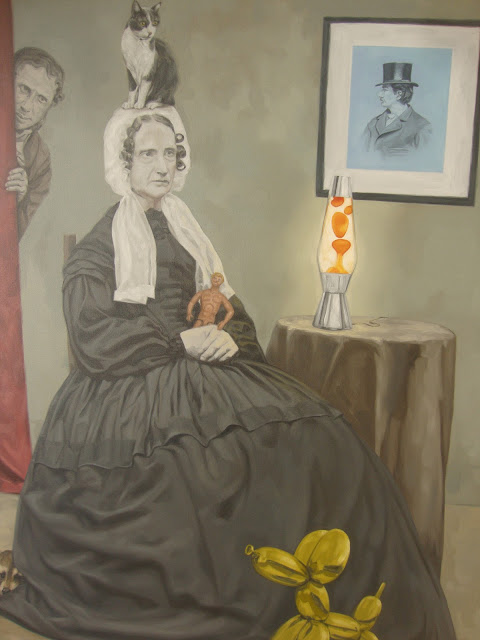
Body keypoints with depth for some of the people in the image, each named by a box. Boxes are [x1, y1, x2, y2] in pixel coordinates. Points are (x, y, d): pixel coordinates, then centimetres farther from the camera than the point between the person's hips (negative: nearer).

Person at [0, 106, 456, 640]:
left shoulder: (183, 228, 20)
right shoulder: (99, 246, 2)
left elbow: (228, 306, 17)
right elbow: (95, 337, -9)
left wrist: (228, 336, -7)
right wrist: (184, 340, -12)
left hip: (205, 372, 5)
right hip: (131, 390, -5)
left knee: (319, 444, -15)